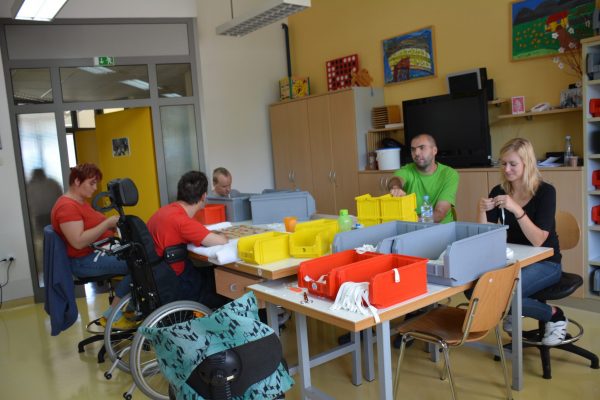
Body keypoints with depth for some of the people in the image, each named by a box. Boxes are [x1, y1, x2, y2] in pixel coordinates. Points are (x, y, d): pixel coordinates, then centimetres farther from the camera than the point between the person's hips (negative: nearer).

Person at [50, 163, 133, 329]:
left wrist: (111, 225, 2)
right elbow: (79, 242, -27)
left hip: (99, 251, 11)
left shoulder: (80, 201, 15)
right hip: (85, 261, -10)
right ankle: (111, 316, -10)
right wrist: (107, 223, -24)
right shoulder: (67, 207, -18)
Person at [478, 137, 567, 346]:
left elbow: (538, 240, -22)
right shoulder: (499, 192, 0)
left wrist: (517, 210, -34)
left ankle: (554, 315, -1)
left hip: (544, 263, -4)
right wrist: (482, 210, -22)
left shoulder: (545, 191, -13)